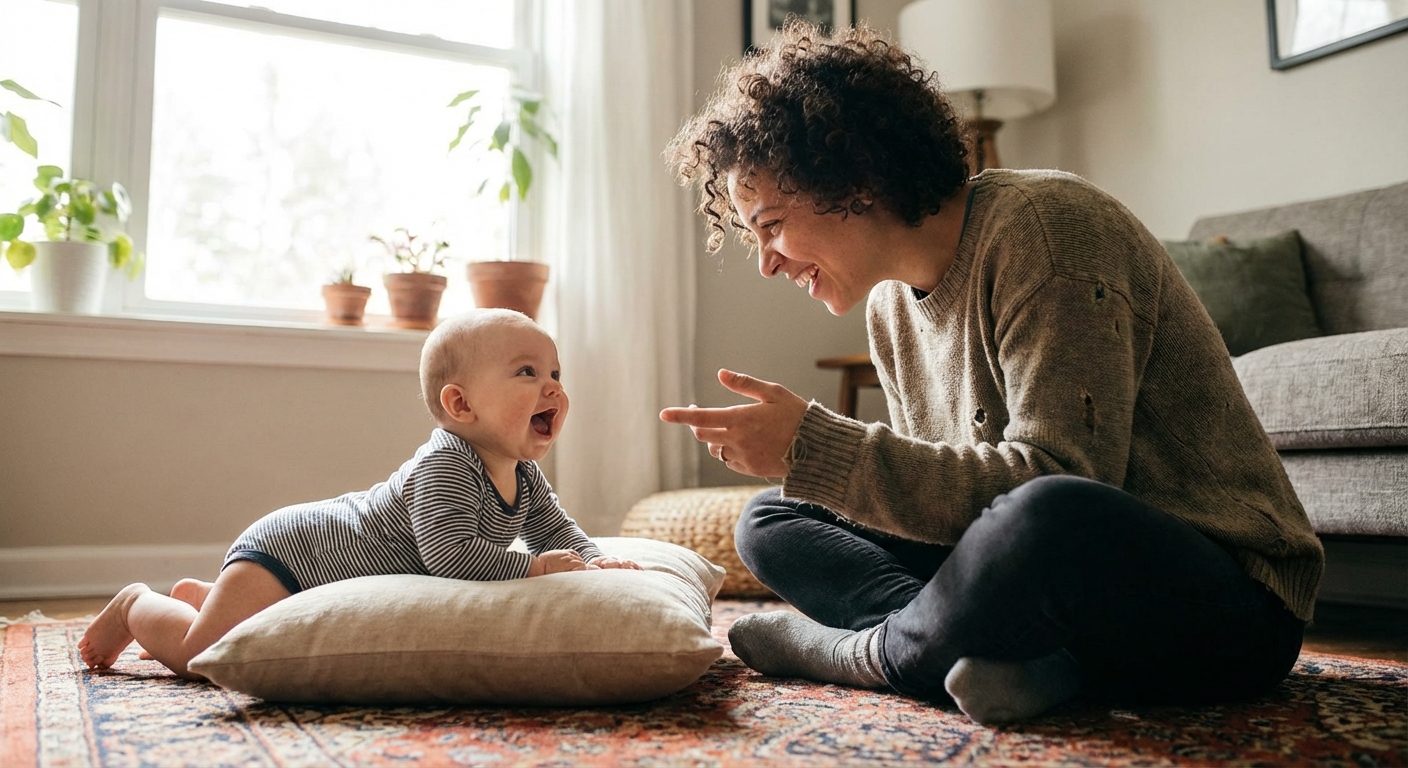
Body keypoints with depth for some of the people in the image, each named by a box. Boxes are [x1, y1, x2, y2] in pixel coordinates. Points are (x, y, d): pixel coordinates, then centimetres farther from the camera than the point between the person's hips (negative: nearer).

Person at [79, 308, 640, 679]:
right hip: (288, 550, -9)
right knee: (196, 652, -7)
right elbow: (449, 555, -43)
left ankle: (196, 595, 47)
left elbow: (559, 531, 5)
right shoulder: (444, 466, -35)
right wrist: (532, 568, -36)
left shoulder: (525, 479, -7)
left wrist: (594, 562, -14)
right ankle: (137, 605, 22)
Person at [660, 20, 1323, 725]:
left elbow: (1056, 490, -28)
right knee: (769, 522, 3)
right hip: (1066, 569, 7)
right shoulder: (891, 305, 7)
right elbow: (942, 492, 8)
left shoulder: (1042, 225, -18)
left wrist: (814, 448, -27)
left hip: (1227, 591, -7)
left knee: (1041, 520, -42)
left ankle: (862, 652, -10)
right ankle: (1015, 655, -18)